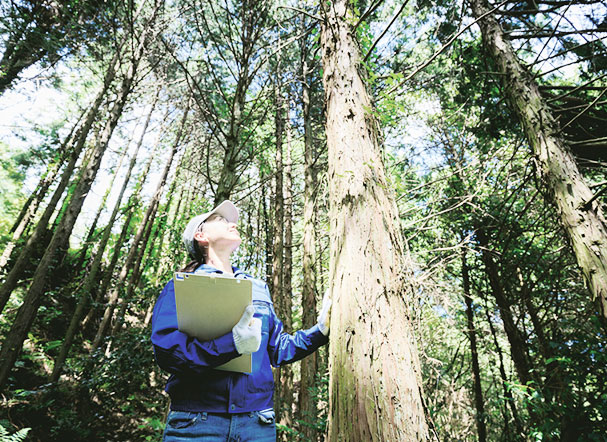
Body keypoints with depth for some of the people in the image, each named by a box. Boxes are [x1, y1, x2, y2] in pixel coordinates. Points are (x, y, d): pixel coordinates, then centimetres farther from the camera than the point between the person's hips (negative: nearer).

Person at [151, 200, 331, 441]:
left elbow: (278, 349, 16)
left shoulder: (258, 288, 15)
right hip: (196, 421, -4)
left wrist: (320, 331, 3)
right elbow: (165, 348, -15)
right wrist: (232, 343, -27)